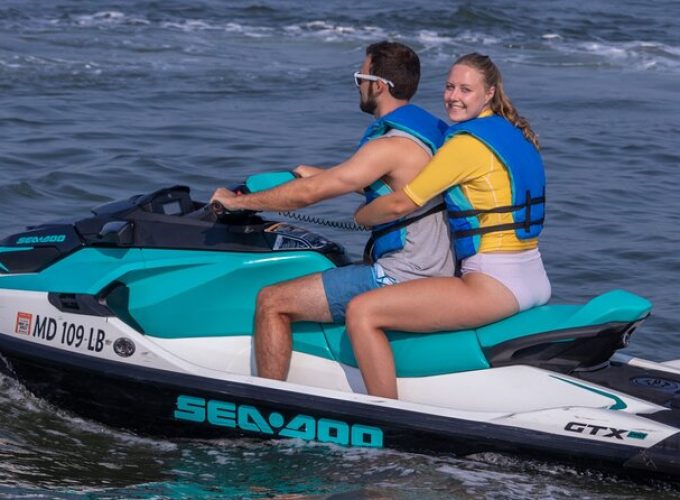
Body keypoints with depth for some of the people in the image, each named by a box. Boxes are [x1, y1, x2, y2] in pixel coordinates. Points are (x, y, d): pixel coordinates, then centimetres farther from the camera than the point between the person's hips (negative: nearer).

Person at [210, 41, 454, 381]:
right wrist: (322, 174, 30)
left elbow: (308, 193, -18)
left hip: (400, 277, -10)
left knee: (271, 302, -9)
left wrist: (236, 201, -7)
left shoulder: (390, 146, -20)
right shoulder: (425, 128, 9)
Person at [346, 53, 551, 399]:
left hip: (494, 286, -10)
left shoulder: (467, 142, -14)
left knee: (361, 312, -13)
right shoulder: (514, 132, 14)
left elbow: (400, 205, -12)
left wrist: (357, 217, 8)